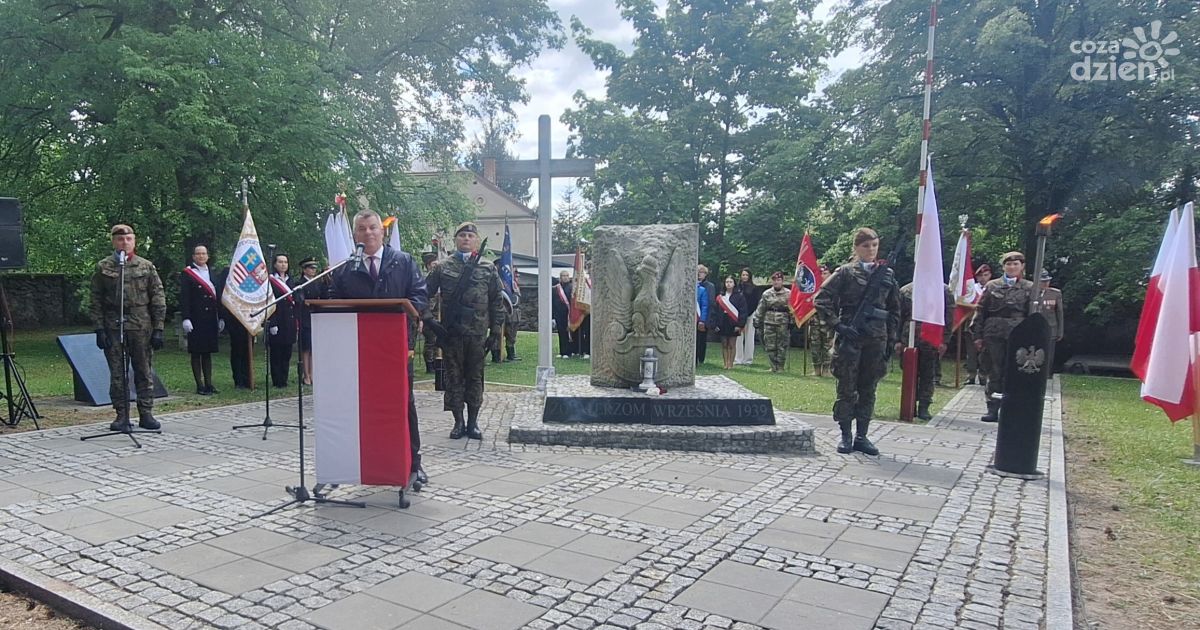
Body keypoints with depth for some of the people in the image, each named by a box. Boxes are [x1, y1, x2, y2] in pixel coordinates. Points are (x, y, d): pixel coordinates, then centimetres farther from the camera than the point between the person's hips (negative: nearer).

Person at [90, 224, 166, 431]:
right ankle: (122, 416, 12)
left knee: (143, 372, 5)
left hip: (141, 328, 0)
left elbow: (158, 299, 4)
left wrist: (158, 329, -2)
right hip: (113, 328, 0)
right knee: (117, 374, 4)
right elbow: (96, 301, 4)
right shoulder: (103, 267, 5)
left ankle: (146, 414, 12)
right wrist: (99, 329, -4)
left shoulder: (146, 266, 5)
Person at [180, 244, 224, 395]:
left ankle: (208, 384, 15)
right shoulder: (187, 273, -2)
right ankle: (200, 386, 5)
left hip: (210, 319, 5)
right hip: (195, 319, -5)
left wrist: (220, 318, 12)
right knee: (196, 353, 1)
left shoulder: (212, 273, 14)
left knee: (208, 352, 10)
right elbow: (184, 298, -9)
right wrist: (186, 319, -17)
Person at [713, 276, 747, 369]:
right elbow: (716, 311, 9)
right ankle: (725, 364, 11)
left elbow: (743, 311, -4)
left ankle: (730, 364, 7)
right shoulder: (720, 297, 9)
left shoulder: (739, 296, -1)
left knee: (732, 345, 1)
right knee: (724, 345, 6)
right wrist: (716, 324, 1)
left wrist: (740, 325, -11)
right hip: (723, 324, 3)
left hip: (733, 324, -3)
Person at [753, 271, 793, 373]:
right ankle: (773, 367, 13)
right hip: (769, 323, 2)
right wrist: (757, 321, 7)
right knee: (770, 346, 3)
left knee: (782, 347, 1)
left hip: (783, 324, -2)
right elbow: (761, 309, 10)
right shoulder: (766, 294, 7)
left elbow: (792, 309, -1)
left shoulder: (788, 294, 0)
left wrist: (792, 322, -6)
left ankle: (780, 367, 10)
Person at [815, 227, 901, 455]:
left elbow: (895, 309, 14)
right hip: (849, 339, -3)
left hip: (876, 341, 3)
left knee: (868, 389, 8)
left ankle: (862, 436, 17)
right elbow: (822, 299, -5)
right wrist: (836, 325, -12)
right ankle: (846, 436, 12)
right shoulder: (845, 272, -1)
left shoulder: (887, 274, 10)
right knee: (846, 389, 2)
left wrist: (892, 339, 8)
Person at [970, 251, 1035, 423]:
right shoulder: (992, 286, 8)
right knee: (994, 372, 4)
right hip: (994, 335, 1)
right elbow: (980, 311, 6)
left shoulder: (1029, 288, 6)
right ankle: (992, 409, 9)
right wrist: (977, 335, 1)